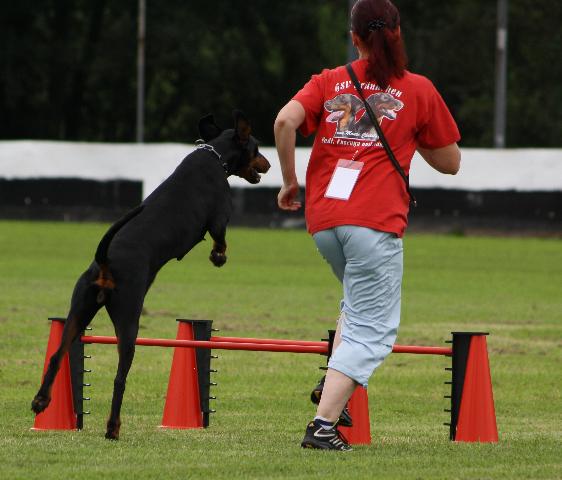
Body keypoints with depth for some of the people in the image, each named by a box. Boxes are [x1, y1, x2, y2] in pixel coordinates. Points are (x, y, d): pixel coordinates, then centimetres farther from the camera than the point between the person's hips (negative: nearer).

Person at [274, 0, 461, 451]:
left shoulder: (328, 83, 12)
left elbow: (285, 120, -7)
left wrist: (290, 181, 4)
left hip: (322, 217, 4)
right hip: (376, 221, -4)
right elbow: (450, 163, 13)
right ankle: (323, 425, -16)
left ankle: (333, 384, 10)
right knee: (370, 330, -2)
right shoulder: (418, 90, 7)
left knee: (360, 301, 29)